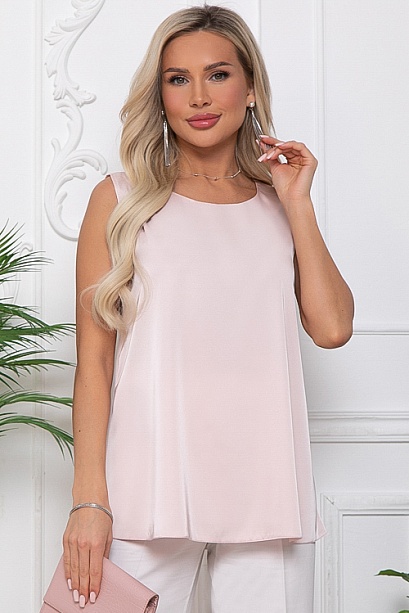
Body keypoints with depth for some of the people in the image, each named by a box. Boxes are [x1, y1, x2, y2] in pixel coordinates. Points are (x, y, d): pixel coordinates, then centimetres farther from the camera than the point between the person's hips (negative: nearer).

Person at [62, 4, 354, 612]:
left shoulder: (280, 204, 12)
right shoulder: (121, 201, 4)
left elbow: (332, 328, -1)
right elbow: (94, 360, 0)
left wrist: (297, 203, 0)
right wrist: (89, 497, -7)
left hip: (265, 485, 3)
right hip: (150, 485, -2)